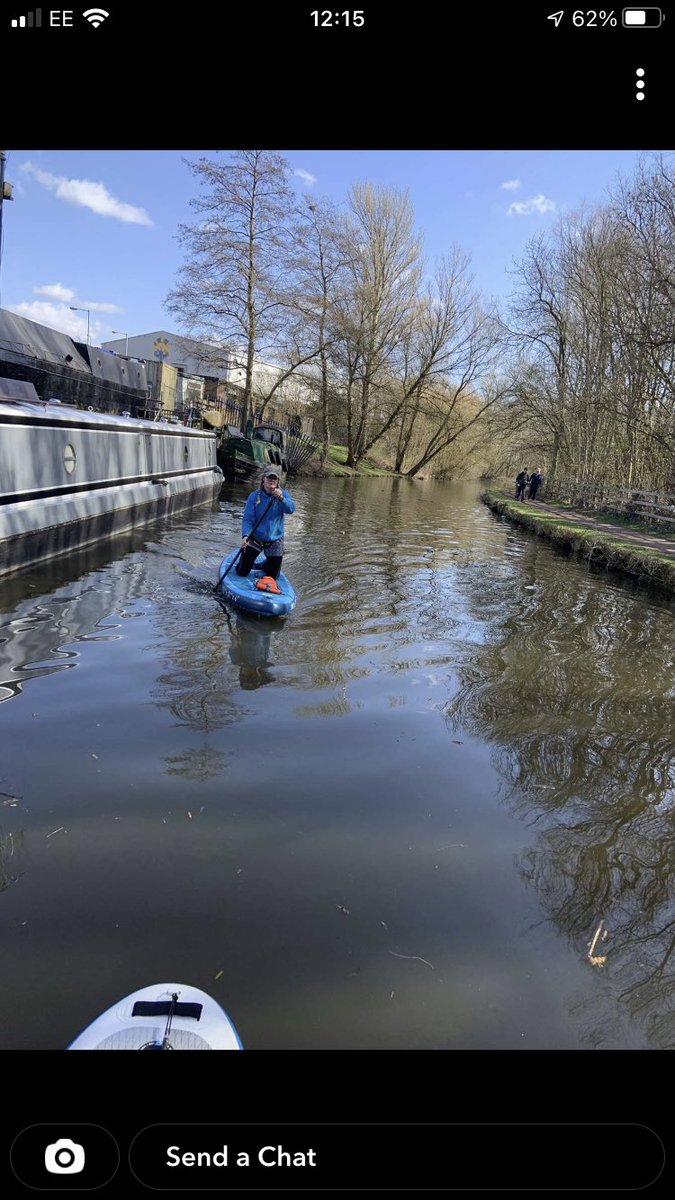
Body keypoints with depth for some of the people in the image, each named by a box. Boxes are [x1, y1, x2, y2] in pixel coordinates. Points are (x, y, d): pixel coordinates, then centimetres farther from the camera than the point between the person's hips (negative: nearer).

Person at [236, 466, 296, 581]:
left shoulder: (283, 494, -6)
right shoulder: (254, 496, -10)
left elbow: (291, 509, -25)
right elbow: (247, 519, -14)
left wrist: (281, 498, -44)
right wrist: (245, 536, -31)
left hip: (275, 542, 1)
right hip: (255, 539, -1)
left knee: (272, 577, 11)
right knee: (242, 572, 5)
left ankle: (265, 565, 45)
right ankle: (245, 561, 40)